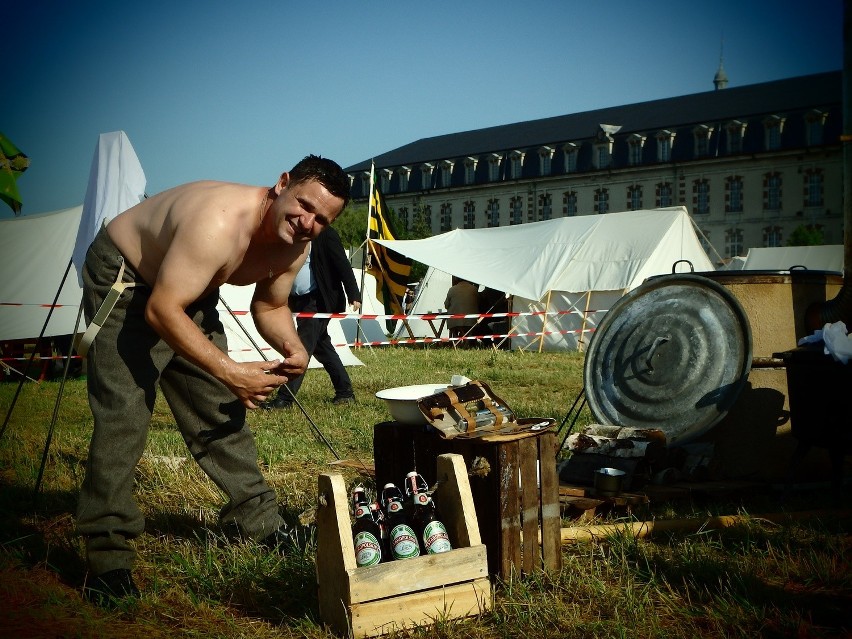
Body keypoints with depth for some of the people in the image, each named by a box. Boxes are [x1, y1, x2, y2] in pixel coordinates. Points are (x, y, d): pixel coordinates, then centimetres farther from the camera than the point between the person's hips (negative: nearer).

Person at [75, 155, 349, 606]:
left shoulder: (295, 244, -13)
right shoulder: (219, 222, -39)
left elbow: (270, 306, 3)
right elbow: (161, 311, -38)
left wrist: (292, 347, -18)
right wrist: (229, 371, -40)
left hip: (188, 292, 8)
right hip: (121, 279, -7)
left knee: (221, 409, 8)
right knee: (123, 414, -16)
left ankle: (257, 520, 21)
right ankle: (106, 554, -8)